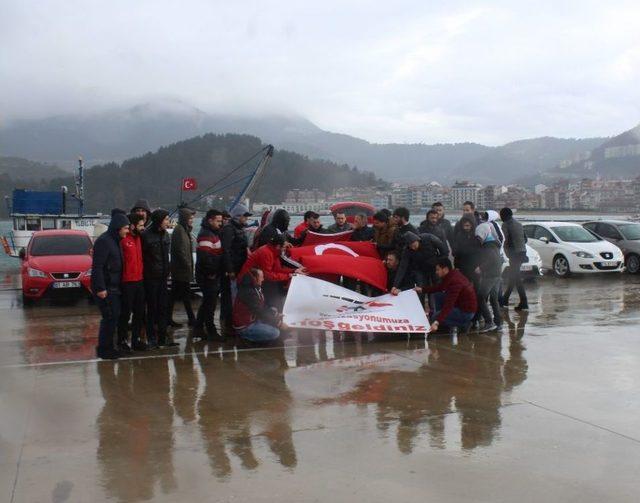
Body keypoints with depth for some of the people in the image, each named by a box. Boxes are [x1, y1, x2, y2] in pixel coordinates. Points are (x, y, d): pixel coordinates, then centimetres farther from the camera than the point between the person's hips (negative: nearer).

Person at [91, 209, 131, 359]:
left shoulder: (114, 240, 15)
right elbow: (97, 266, -20)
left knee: (113, 316, 12)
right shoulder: (103, 241, -15)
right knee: (110, 317, -7)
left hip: (113, 287, 9)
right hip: (105, 288, -9)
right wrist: (100, 288, -23)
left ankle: (107, 347, 21)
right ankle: (103, 349, 3)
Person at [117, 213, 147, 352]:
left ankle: (136, 339, 24)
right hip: (127, 282, -8)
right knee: (125, 313, 2)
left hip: (139, 281, 8)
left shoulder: (138, 238, 11)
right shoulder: (123, 240, -15)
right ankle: (122, 341, 14)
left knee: (139, 312, 13)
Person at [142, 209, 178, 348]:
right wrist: (145, 271, -10)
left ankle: (162, 337, 17)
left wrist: (167, 270, 12)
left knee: (164, 307, 9)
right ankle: (151, 338, 10)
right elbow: (141, 256, -12)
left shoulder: (165, 235, 9)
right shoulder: (146, 235, -13)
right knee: (152, 308, 1)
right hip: (151, 278, -6)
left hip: (162, 277, 6)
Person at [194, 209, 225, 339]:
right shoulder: (206, 235, -18)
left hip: (213, 275, 10)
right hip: (208, 276, -10)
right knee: (210, 303, -3)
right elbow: (204, 256, -27)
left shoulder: (213, 233, 15)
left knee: (207, 302, 16)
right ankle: (211, 331, 5)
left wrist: (216, 272, 14)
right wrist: (211, 272, -19)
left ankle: (198, 328, 24)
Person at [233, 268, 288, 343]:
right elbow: (261, 312, -23)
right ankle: (246, 336, -5)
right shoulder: (248, 292, -25)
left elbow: (263, 307, 12)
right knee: (275, 333, -19)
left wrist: (276, 315, 1)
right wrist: (278, 323, -18)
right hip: (244, 327, -10)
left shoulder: (254, 288, 5)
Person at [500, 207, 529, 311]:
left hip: (514, 253, -8)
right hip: (522, 252, 8)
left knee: (516, 278, -4)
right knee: (512, 277, 15)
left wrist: (508, 253, -3)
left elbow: (508, 240, -15)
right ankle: (505, 300, 21)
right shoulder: (518, 224, 17)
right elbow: (525, 239, 19)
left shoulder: (506, 225, -8)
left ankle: (524, 303, -3)